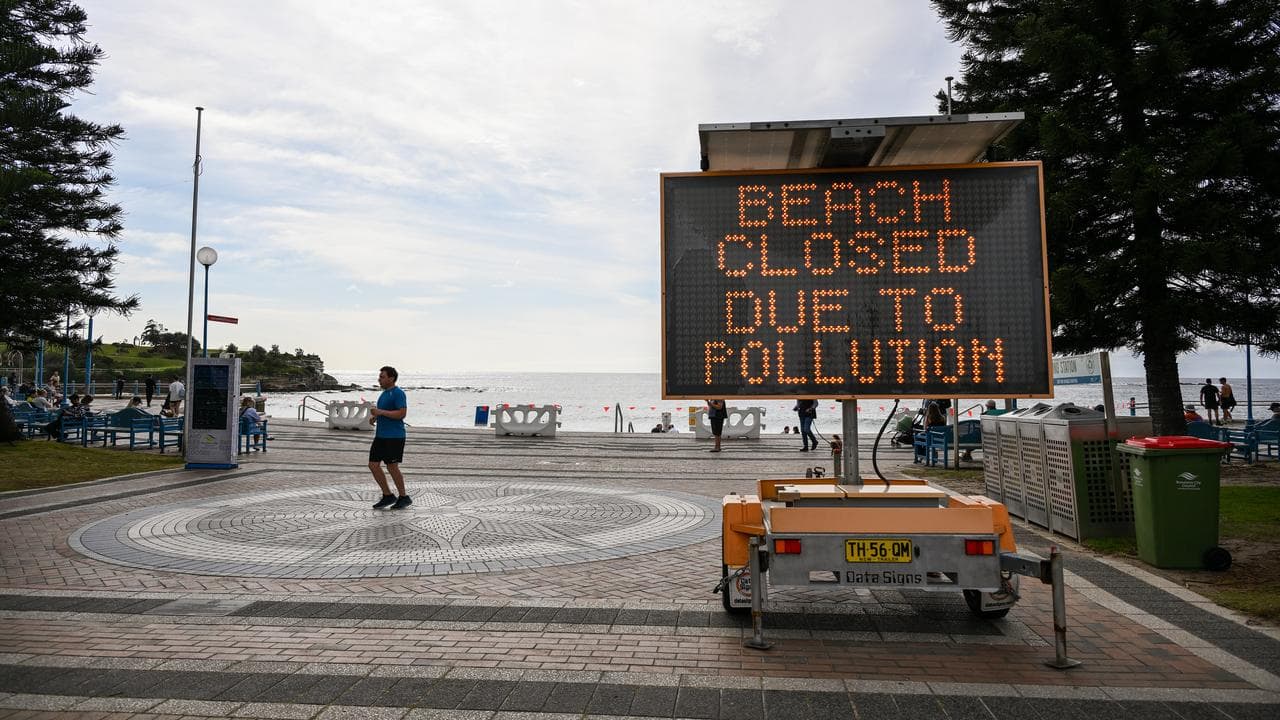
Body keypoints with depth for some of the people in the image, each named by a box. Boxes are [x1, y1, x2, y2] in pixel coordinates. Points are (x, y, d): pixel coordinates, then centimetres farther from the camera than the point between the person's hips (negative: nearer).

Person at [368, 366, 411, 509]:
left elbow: (402, 413, -21)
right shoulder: (384, 394, 17)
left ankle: (404, 497, 12)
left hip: (394, 437, -9)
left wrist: (380, 412, -20)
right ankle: (388, 496, 15)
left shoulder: (398, 393, -12)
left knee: (392, 467, -3)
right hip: (380, 436, 9)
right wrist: (374, 417, 8)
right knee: (373, 465, 5)